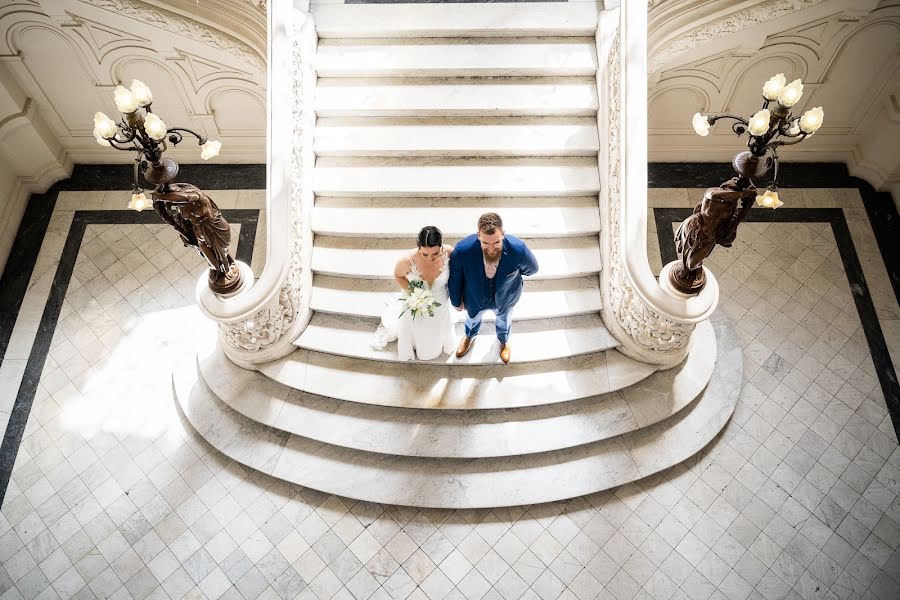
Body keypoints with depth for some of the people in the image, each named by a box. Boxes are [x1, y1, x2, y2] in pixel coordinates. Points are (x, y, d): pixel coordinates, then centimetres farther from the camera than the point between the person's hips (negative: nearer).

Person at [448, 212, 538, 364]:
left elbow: (532, 268, -15)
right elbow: (455, 279, -19)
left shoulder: (518, 249, -40)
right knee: (473, 318, 34)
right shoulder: (463, 250, -40)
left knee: (504, 320, 34)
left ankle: (503, 340, 71)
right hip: (475, 299, 0)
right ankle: (470, 336, 72)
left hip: (504, 299, 1)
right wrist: (457, 301, -3)